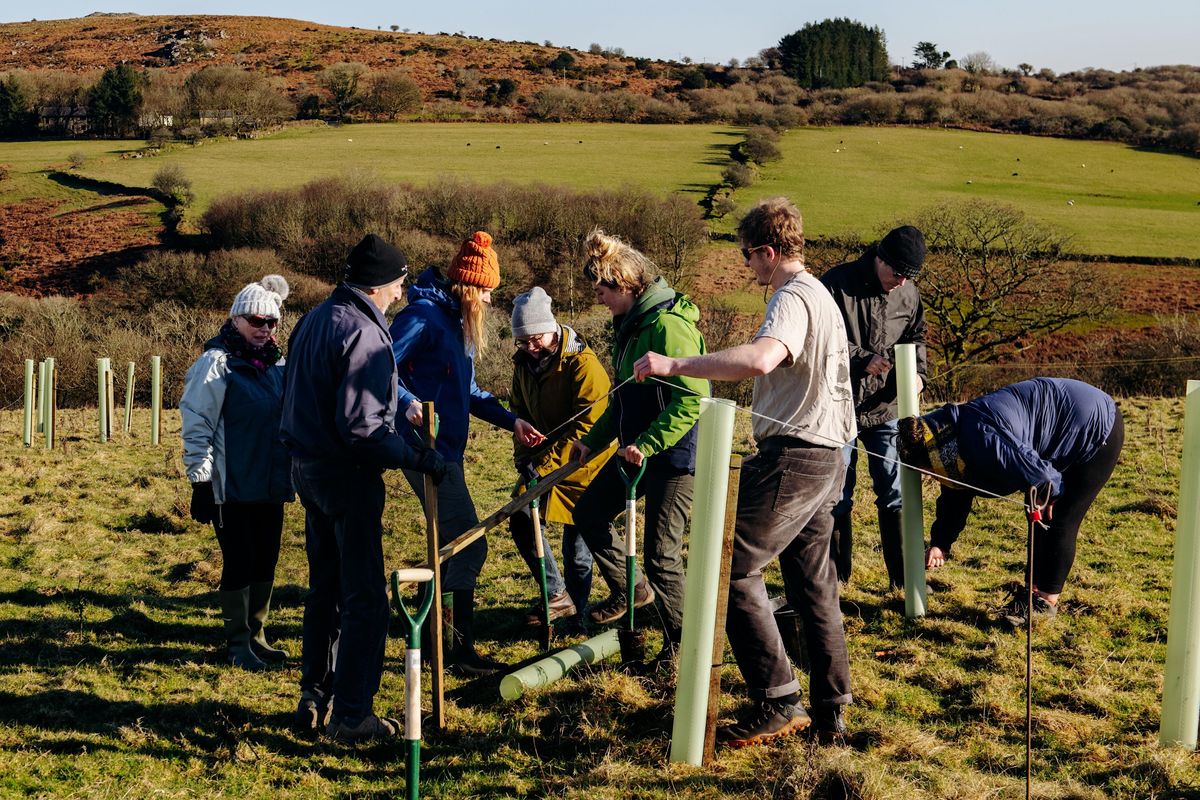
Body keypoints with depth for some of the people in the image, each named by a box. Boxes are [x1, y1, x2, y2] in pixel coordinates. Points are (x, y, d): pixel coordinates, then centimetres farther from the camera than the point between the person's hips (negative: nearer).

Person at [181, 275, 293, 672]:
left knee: (265, 563, 11)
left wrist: (291, 473, 19)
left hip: (270, 485, 6)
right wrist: (200, 481, -13)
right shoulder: (217, 363, -10)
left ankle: (256, 635, 24)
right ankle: (237, 643, 12)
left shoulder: (276, 364, 10)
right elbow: (196, 425, -11)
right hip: (232, 487, -6)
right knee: (238, 564, 0)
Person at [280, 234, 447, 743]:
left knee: (324, 587, 19)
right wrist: (417, 459, -18)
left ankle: (315, 696, 27)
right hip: (347, 474, -10)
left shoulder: (314, 320, 11)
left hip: (308, 467, 10)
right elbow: (362, 428, -24)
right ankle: (351, 715, 2)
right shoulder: (362, 333, -19)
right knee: (365, 597, -2)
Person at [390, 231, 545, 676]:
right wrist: (408, 402, -35)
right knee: (469, 546, -7)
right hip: (428, 450, -10)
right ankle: (459, 650, 0)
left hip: (447, 449, 10)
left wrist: (511, 420, 15)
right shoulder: (423, 315, -13)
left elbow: (467, 392, 22)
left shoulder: (455, 321, 16)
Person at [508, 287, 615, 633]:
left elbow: (587, 426, -26)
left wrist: (544, 464, -27)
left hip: (583, 464, -7)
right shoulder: (524, 363, 0)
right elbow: (519, 411, 12)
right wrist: (524, 455, -3)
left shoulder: (583, 364, -23)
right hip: (543, 462, 7)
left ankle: (576, 612, 20)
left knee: (578, 545, 1)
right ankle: (558, 597, 10)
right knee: (521, 521, -1)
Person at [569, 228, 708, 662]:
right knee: (589, 513, 17)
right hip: (638, 449, 10)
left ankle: (682, 643, 13)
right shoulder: (630, 324, 10)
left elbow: (692, 399, -27)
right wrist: (593, 440, 15)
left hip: (674, 451, -10)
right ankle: (629, 588, 34)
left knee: (661, 552, -4)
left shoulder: (668, 325, -22)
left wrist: (647, 444, -28)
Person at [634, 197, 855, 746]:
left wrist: (674, 364, -35)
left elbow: (759, 359, -36)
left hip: (792, 456, -11)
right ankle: (829, 712, 18)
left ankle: (777, 703, -6)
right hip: (824, 457, 11)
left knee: (731, 569, -7)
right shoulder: (821, 296, 19)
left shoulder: (793, 299, -15)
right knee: (813, 583, 13)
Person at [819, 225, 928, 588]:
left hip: (886, 409, 4)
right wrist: (862, 361, -25)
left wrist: (916, 373, -3)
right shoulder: (836, 284, -12)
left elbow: (916, 338, 16)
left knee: (895, 494, 6)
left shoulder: (909, 294, 2)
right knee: (837, 498, 5)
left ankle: (903, 577, 16)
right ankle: (835, 578, 19)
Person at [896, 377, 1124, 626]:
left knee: (1061, 522, -6)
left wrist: (1055, 492, -9)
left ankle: (1046, 601, 6)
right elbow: (955, 497, 10)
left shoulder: (981, 440, -35)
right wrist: (940, 543, 4)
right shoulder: (958, 438, -2)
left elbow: (1037, 474, -32)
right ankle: (1033, 588, 28)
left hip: (1098, 430, -10)